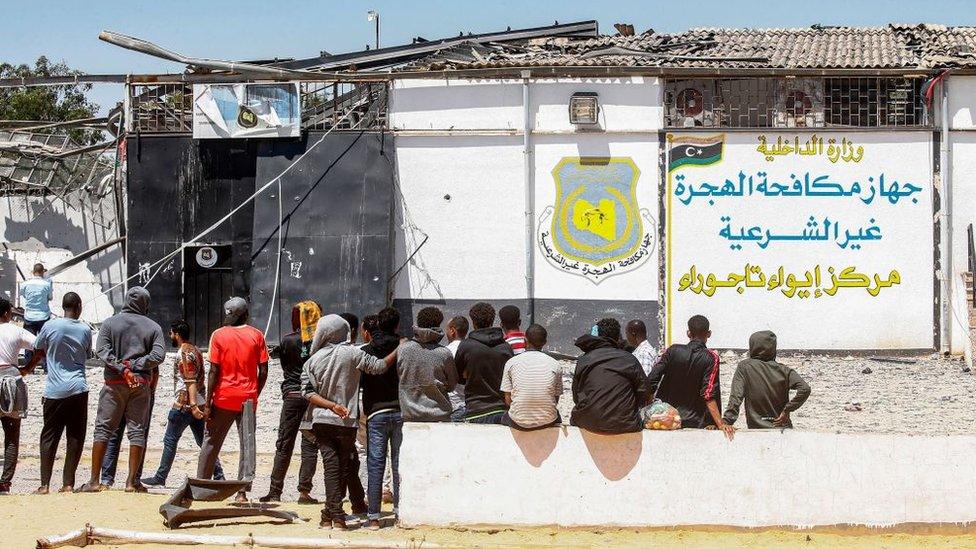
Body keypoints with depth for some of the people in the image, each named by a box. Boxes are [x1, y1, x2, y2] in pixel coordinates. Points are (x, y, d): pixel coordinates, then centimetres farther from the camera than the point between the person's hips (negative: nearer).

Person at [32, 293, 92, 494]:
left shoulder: (50, 326, -5)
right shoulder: (85, 330, -1)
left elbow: (38, 351, 10)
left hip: (54, 390, -1)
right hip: (78, 388, 1)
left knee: (49, 436, 5)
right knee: (75, 437, 6)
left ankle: (45, 484, 0)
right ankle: (68, 483, 4)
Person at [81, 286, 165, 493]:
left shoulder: (110, 323, 4)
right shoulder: (153, 327, 4)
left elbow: (101, 349, -8)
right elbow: (158, 355, -7)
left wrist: (120, 367, -12)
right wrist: (136, 365, -6)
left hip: (115, 382, 0)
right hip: (142, 383, 0)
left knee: (103, 428, 4)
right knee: (137, 431, 4)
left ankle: (95, 481, 0)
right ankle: (132, 481, 3)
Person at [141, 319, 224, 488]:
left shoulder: (184, 353, -12)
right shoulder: (195, 350, 16)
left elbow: (190, 381, -21)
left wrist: (193, 405, -26)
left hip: (184, 405, -9)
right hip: (198, 403, 9)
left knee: (170, 441, 1)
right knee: (204, 441, 7)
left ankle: (160, 478, 6)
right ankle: (219, 477, 2)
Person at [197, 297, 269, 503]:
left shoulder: (219, 335, -3)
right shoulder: (256, 335, 1)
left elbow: (214, 371, -7)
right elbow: (263, 371, 0)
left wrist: (208, 401, -3)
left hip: (223, 397, -1)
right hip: (248, 398, 1)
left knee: (211, 442, 10)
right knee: (247, 445, 4)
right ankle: (242, 491, -2)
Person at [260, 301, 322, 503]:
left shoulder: (288, 341, -3)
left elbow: (284, 367, 7)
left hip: (292, 396, 1)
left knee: (284, 445, 8)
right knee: (310, 446, 5)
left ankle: (275, 492, 8)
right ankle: (304, 491, 0)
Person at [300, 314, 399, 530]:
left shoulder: (312, 361, 2)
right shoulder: (351, 353, -6)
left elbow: (308, 392, -4)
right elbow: (379, 366, -8)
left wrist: (331, 405, -9)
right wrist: (399, 350, 2)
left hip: (321, 421, 1)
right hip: (346, 422, -1)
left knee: (331, 466, 0)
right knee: (343, 467, 8)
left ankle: (333, 515, -7)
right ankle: (334, 514, 8)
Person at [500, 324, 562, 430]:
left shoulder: (511, 363, -2)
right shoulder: (555, 365, 0)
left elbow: (508, 399, 1)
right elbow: (556, 399, 7)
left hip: (518, 422, -1)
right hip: (548, 422, 1)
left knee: (504, 418, 35)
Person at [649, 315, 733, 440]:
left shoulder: (673, 351, -1)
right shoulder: (711, 358, -8)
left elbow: (652, 380, -4)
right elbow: (708, 395, -15)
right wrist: (720, 424, -14)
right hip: (696, 424, -2)